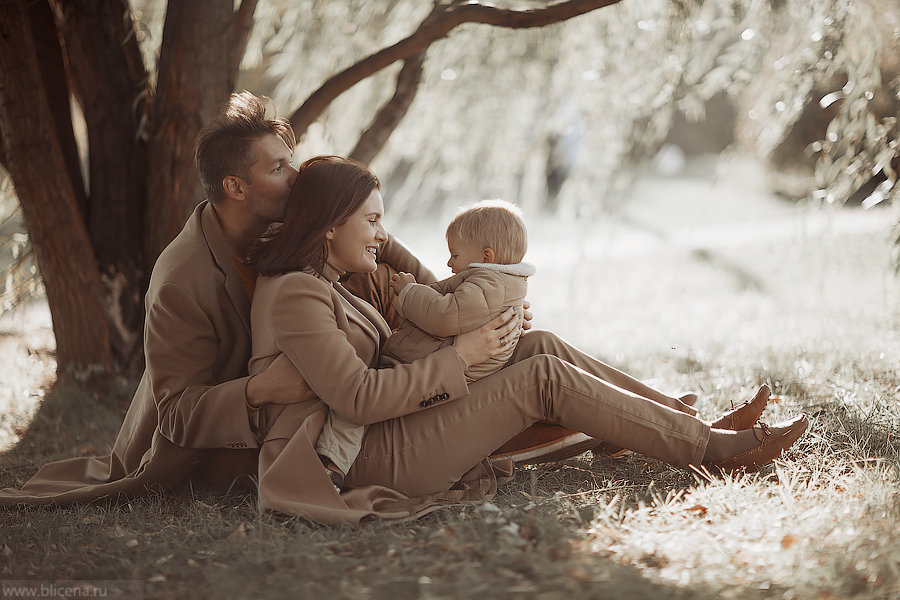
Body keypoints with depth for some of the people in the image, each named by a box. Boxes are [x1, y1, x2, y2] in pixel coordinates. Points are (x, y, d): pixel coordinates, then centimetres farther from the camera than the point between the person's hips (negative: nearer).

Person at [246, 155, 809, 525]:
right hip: (370, 463, -10)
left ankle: (692, 423, 4)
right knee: (543, 377, -16)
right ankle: (716, 449, -9)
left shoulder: (323, 286, 20)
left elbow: (386, 362, 20)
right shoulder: (294, 294, -14)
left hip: (376, 443, 10)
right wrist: (457, 357, -13)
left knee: (541, 347, 2)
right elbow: (360, 397, -21)